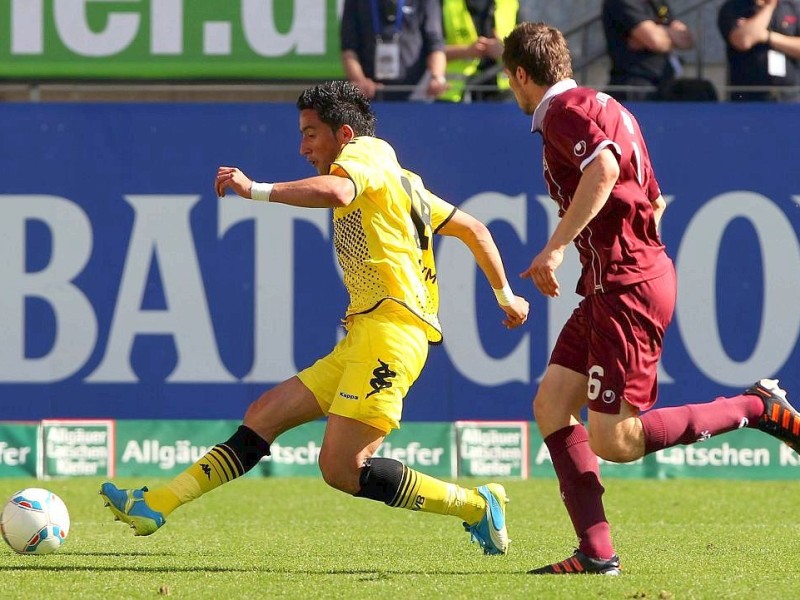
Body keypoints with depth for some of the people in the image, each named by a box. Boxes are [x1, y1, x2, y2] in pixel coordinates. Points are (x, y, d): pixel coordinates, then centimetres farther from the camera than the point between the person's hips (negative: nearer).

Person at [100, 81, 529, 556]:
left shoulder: (367, 152, -1)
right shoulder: (404, 184, 27)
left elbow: (335, 192, -25)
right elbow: (473, 228, 33)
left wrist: (255, 190, -21)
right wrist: (505, 296, 41)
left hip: (391, 324, -10)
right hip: (360, 339, 10)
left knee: (342, 468, -17)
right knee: (265, 415, 4)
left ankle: (478, 506, -7)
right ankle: (156, 506, 1)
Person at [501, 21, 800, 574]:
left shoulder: (564, 109, -10)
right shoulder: (601, 107, 21)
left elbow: (603, 168, -30)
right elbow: (654, 199, 26)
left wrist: (556, 248, -29)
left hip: (627, 287, -10)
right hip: (608, 285, 10)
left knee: (613, 441, -11)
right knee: (551, 404, 4)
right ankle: (596, 550, -1)